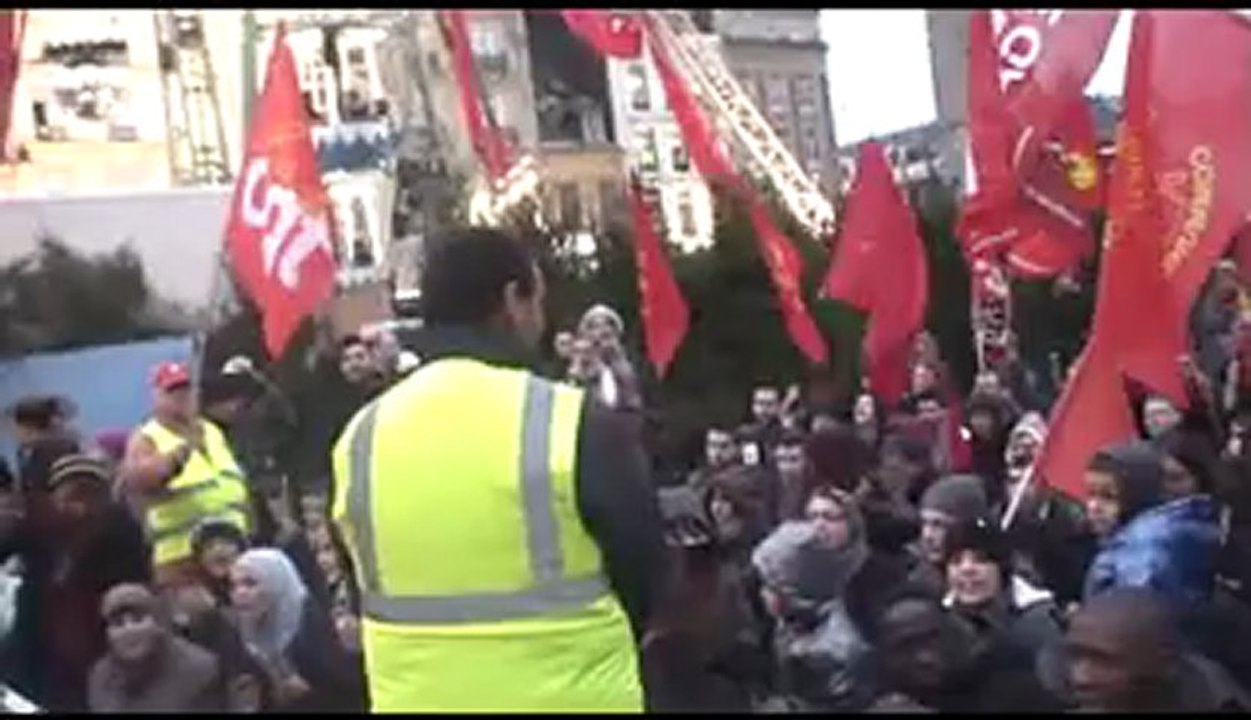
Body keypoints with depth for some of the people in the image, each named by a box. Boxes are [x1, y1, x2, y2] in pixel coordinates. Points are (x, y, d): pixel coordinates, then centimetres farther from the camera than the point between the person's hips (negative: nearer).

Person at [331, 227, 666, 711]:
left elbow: (373, 589, 10)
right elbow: (644, 578, -4)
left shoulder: (360, 439, -1)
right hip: (570, 696, -4)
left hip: (414, 696, 4)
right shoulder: (579, 425, -15)